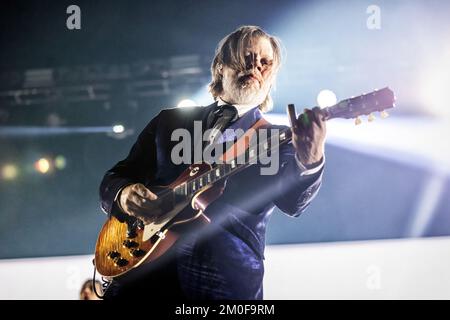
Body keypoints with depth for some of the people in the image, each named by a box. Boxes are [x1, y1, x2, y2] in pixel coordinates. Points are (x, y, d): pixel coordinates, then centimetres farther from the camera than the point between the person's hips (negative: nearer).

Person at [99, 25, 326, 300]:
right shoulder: (170, 121, 17)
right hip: (141, 273, 1)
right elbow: (114, 178, 18)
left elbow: (293, 200, -12)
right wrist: (123, 195, -5)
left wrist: (310, 162, -33)